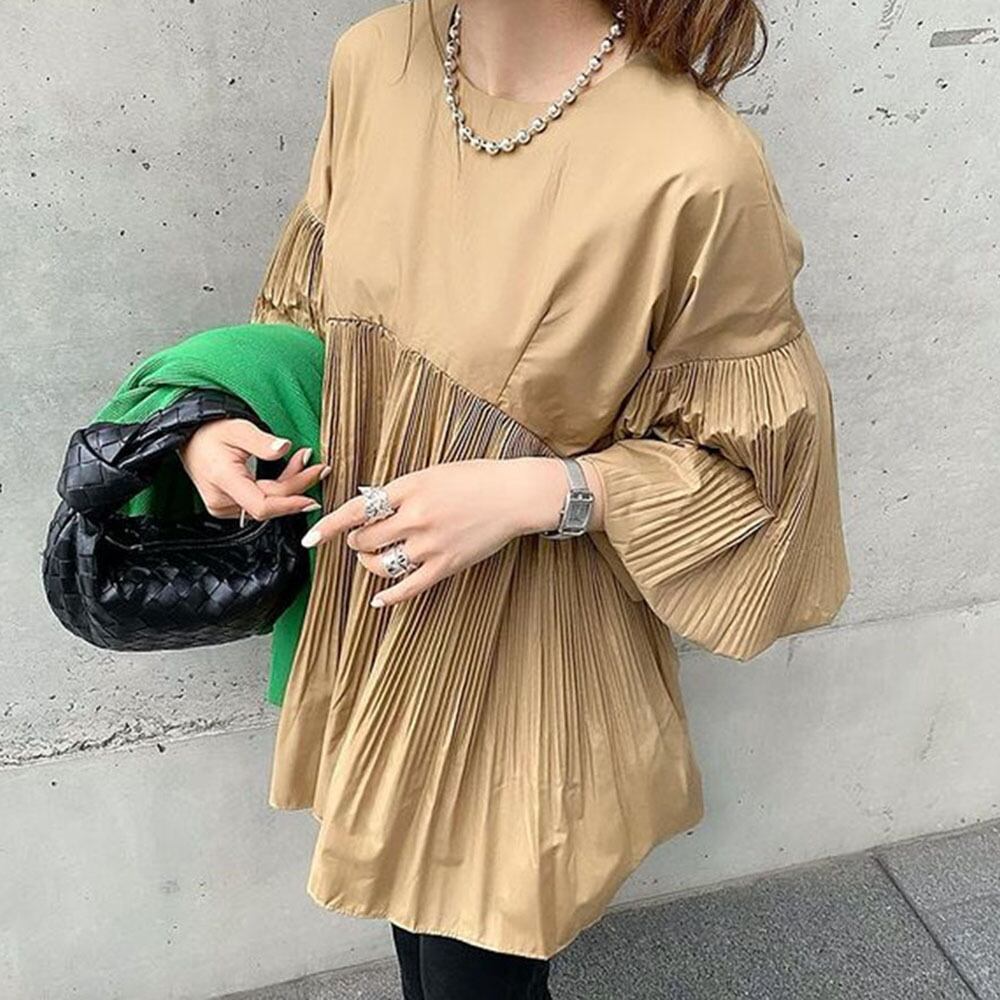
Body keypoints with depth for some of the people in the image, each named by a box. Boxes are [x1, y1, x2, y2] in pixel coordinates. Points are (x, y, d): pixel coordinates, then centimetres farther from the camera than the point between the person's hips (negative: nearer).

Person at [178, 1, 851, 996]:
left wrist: (534, 492, -26)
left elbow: (749, 455, -13)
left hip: (526, 667, -5)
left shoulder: (697, 169, -26)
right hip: (375, 630, 5)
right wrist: (218, 416, -8)